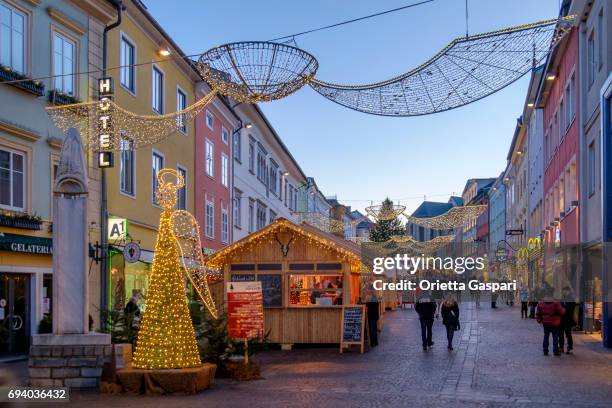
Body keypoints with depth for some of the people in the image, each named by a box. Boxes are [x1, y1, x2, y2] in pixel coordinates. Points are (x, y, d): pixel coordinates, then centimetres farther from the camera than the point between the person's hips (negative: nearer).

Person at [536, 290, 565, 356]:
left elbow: (538, 313, 4)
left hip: (545, 323, 3)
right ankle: (556, 351, 5)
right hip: (554, 323, -3)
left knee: (546, 337, 10)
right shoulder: (556, 302, -11)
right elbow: (561, 311, -13)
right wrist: (564, 310, 9)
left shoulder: (541, 302, 1)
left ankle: (545, 351, 9)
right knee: (555, 337, 5)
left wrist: (539, 320, 13)